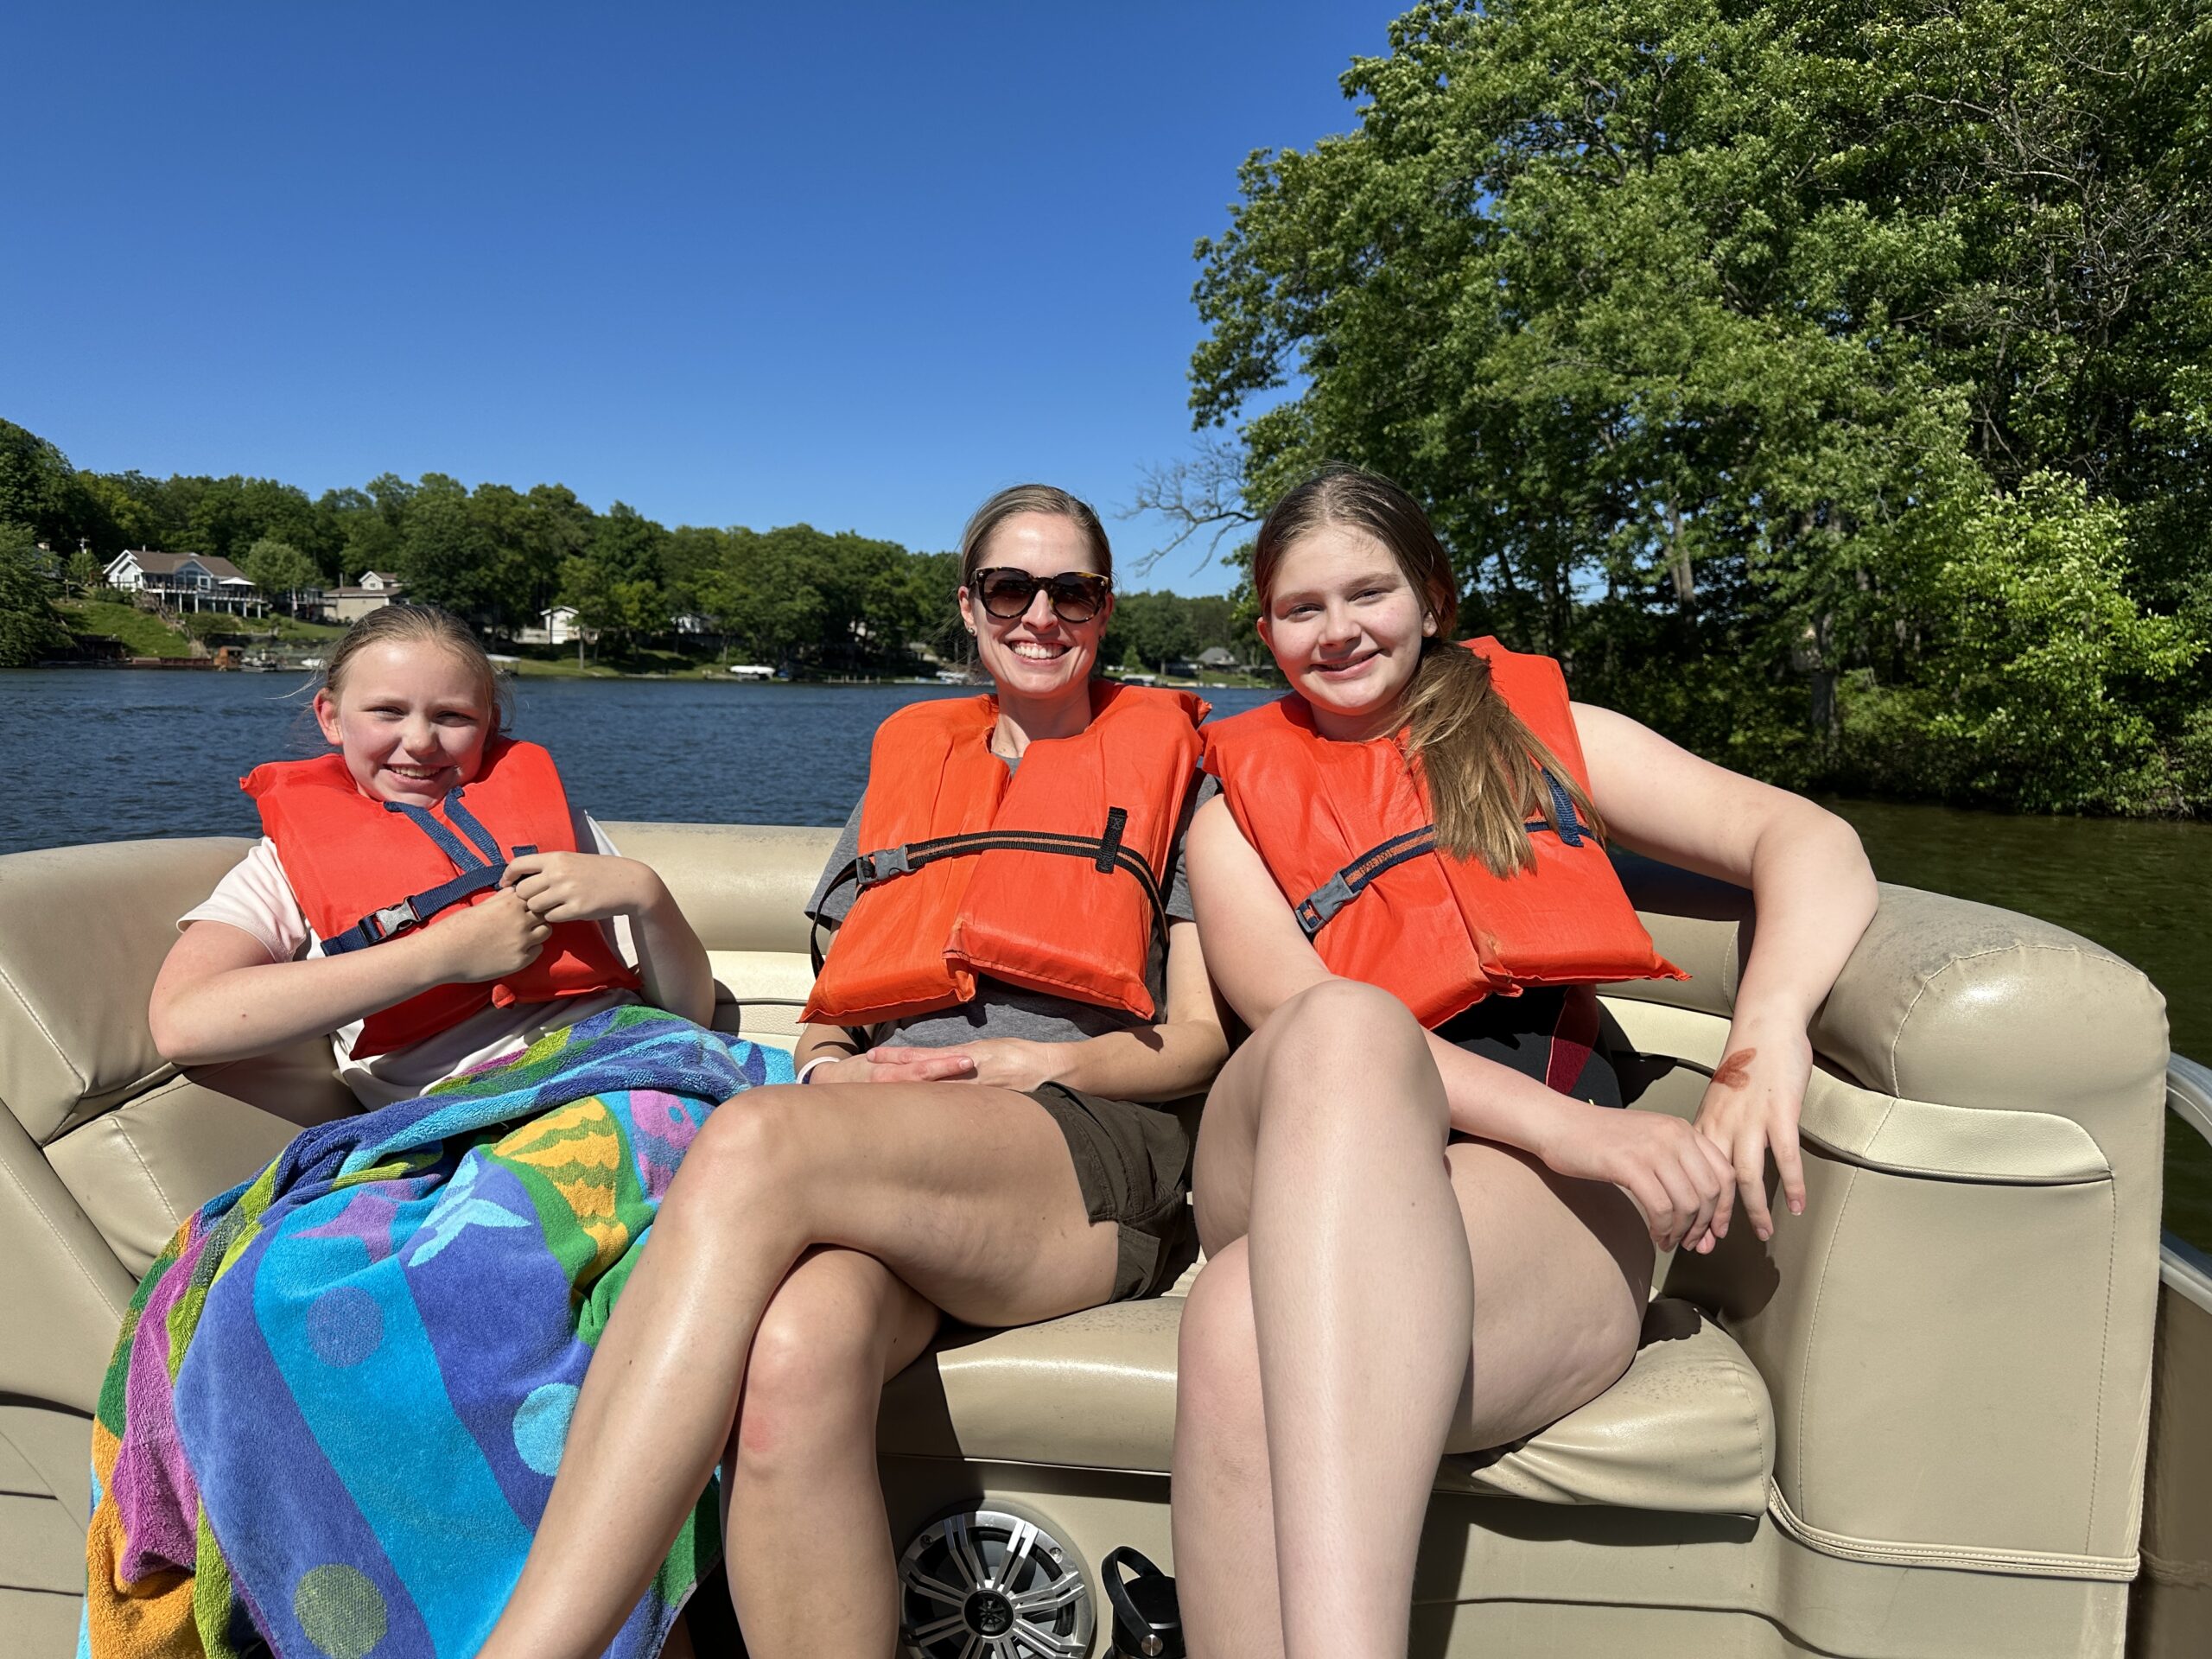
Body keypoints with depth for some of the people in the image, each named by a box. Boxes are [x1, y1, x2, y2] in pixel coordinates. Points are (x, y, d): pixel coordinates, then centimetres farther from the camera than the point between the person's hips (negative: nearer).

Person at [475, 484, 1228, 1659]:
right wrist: (830, 1069, 2)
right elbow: (832, 1012, 27)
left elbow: (1202, 1038, 9)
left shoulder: (1166, 762, 17)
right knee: (794, 1355, -36)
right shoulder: (905, 762, 28)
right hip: (870, 1144, 3)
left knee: (749, 1143, -34)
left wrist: (1019, 1061, -6)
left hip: (1094, 1146, -3)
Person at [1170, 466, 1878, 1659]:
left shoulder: (1544, 732, 23)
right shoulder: (1239, 806, 20)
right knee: (1349, 1029, -37)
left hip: (1544, 1189, 0)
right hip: (1321, 1171, 1)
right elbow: (1301, 1011, 1)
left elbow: (1810, 842, 10)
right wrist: (1575, 1123, -14)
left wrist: (1767, 1035, -13)